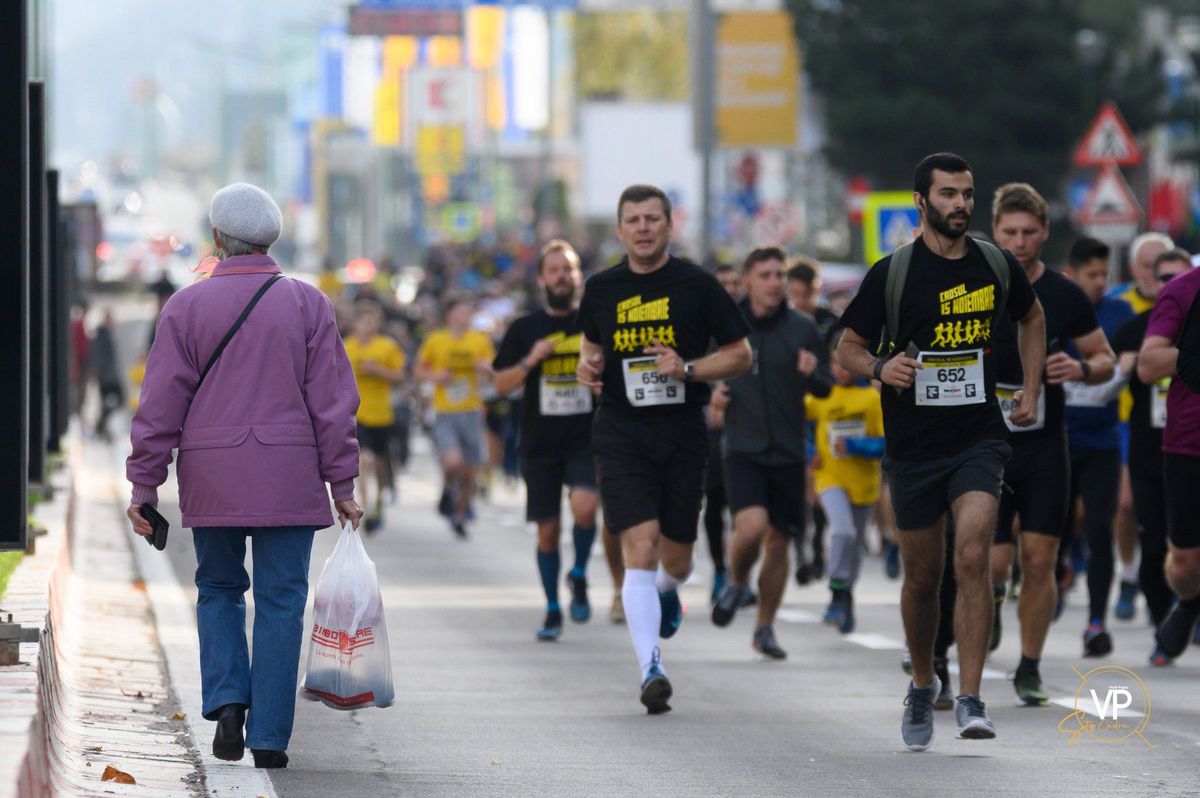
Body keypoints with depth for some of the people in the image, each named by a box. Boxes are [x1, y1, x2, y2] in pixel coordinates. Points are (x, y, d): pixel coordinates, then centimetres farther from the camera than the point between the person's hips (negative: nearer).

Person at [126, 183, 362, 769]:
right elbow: (333, 401, -1)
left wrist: (145, 485, 3)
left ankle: (226, 700, -3)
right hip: (290, 479, 0)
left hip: (212, 479, 1)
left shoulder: (187, 307, 0)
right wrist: (341, 485, 5)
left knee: (219, 589, 17)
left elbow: (161, 405, -2)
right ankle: (269, 737, 0)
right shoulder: (306, 304, 1)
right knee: (280, 601, 3)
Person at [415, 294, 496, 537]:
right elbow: (418, 371, 10)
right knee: (453, 462, -23)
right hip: (445, 414, -2)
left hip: (471, 413, 2)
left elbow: (493, 375, 12)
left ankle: (460, 516, 27)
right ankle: (449, 491, 10)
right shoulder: (435, 341, -1)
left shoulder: (481, 341, 3)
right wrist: (435, 376, -10)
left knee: (469, 471, 6)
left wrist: (486, 369, -11)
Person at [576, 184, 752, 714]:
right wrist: (587, 366, 1)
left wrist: (689, 369, -13)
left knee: (676, 560, 9)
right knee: (640, 550, -15)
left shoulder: (697, 285, -2)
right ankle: (651, 669, -19)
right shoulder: (601, 289, 5)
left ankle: (666, 592, 47)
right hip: (621, 436, 0)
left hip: (683, 436, 0)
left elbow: (740, 355, 2)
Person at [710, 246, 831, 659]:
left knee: (778, 542, 6)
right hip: (743, 449, -2)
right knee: (752, 527, -22)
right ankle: (737, 584, 10)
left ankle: (765, 628, 22)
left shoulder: (803, 329, 1)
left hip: (788, 452, 2)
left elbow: (826, 389, 7)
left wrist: (814, 375, -15)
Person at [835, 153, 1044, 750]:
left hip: (979, 438, 0)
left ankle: (970, 700, -17)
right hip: (913, 446, 0)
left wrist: (1031, 389, 15)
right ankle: (922, 683, 34)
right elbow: (848, 349, 2)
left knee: (973, 558, -19)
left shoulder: (997, 266, 3)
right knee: (922, 576, 9)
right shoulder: (891, 274, -5)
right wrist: (881, 368, -20)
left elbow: (1032, 318, 24)